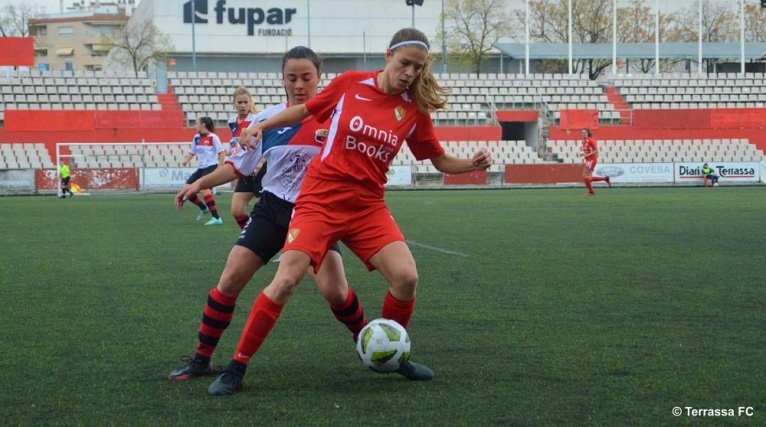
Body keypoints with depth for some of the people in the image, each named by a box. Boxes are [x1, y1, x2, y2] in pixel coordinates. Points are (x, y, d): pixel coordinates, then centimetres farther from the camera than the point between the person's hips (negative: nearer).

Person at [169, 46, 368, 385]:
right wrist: (200, 183, -1)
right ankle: (201, 360, 6)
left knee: (334, 290, -14)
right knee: (229, 281, -6)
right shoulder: (268, 118, 1)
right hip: (272, 209, 2)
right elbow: (239, 164, 9)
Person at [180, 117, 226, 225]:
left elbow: (222, 152, -11)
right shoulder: (196, 138, 9)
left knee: (204, 188, -29)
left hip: (211, 166, -8)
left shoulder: (213, 137, -10)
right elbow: (192, 152, 16)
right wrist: (186, 160, -4)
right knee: (185, 190, 2)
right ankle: (204, 208, 24)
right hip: (201, 168, 8)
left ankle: (216, 218, -26)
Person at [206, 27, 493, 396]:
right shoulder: (350, 84, -4)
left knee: (406, 277, -14)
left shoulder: (414, 111, 2)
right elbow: (306, 110, 11)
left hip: (368, 207, 3)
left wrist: (472, 164, -8)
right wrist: (261, 125, 4)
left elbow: (441, 160, 10)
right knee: (285, 281, -16)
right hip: (321, 199, -3)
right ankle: (236, 368, -4)